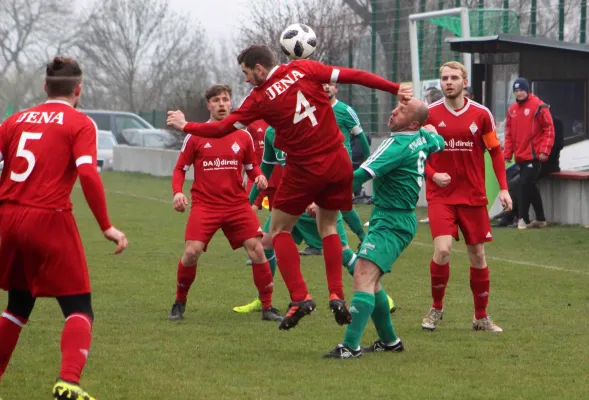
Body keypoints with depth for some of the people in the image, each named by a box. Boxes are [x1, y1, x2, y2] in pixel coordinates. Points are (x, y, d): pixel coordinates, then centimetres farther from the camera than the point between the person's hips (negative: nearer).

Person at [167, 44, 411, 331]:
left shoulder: (260, 98, -7)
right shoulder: (304, 69, -1)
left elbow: (222, 129, -1)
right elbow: (354, 76, -4)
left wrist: (185, 126, 14)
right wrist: (396, 89, 2)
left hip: (305, 169, -4)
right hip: (338, 162, 4)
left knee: (279, 230, 14)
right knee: (328, 226, 21)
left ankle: (299, 297, -1)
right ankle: (336, 295, 6)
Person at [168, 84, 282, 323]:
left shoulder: (243, 137, 7)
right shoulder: (195, 136, 2)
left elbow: (251, 166, 18)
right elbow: (180, 169, 8)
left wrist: (259, 177, -5)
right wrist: (177, 192, -10)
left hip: (237, 203, 2)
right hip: (205, 204, -2)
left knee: (256, 249, -9)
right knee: (191, 252, -16)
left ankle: (268, 307, 2)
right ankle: (179, 303, 7)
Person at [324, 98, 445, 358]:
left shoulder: (398, 146, -19)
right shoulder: (423, 138, 7)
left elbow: (361, 176, -25)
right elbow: (438, 143, 32)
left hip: (392, 222, -10)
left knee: (364, 275, -21)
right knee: (370, 279, 17)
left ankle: (351, 346, -31)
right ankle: (389, 340, 25)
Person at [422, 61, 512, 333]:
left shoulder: (481, 114, -1)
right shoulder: (429, 114, -3)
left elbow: (495, 151, 6)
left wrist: (503, 188, -2)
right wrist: (432, 174, -14)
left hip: (473, 195, 2)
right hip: (441, 195, -1)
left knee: (477, 255, 6)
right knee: (443, 250, -18)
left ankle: (481, 317, 21)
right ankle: (436, 308, 5)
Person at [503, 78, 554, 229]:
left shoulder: (539, 107, -7)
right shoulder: (512, 110, 12)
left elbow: (549, 130, -8)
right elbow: (509, 133, 16)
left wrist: (544, 151, -14)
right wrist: (507, 153, 8)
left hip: (534, 156, -7)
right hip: (520, 157, 7)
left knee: (524, 184, -14)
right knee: (529, 186, 12)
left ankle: (522, 218, -10)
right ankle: (540, 219, 21)